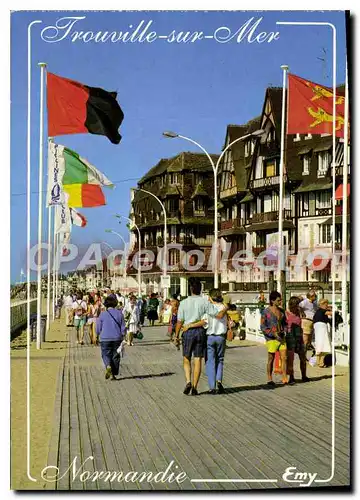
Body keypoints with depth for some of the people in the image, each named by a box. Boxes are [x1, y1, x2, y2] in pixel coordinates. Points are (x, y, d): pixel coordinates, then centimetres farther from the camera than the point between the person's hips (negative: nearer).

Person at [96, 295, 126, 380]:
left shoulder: (102, 314, -5)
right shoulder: (119, 313, -1)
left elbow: (98, 329, 0)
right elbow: (123, 328, 1)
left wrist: (101, 333, 21)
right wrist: (122, 336, 16)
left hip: (105, 338, -2)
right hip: (117, 338, 2)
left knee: (106, 355, 8)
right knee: (115, 356, 10)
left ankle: (108, 366, -21)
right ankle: (114, 374, 11)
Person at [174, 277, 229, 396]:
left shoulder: (184, 303, -4)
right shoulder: (205, 302, -5)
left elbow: (179, 322, -2)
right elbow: (219, 315, -7)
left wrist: (176, 335, 10)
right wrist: (226, 308, 13)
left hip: (188, 332, 0)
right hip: (201, 332, 1)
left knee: (186, 359, 13)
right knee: (198, 360, 5)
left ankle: (188, 382, -5)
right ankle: (194, 387, 6)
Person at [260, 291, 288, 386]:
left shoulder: (281, 311, 10)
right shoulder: (266, 312, -6)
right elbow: (262, 326, -9)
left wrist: (284, 330, 1)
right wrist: (273, 334, -16)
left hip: (281, 337, 5)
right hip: (271, 338, -5)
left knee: (284, 358, 1)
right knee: (271, 359, 2)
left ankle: (284, 378, 6)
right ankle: (269, 379, 12)